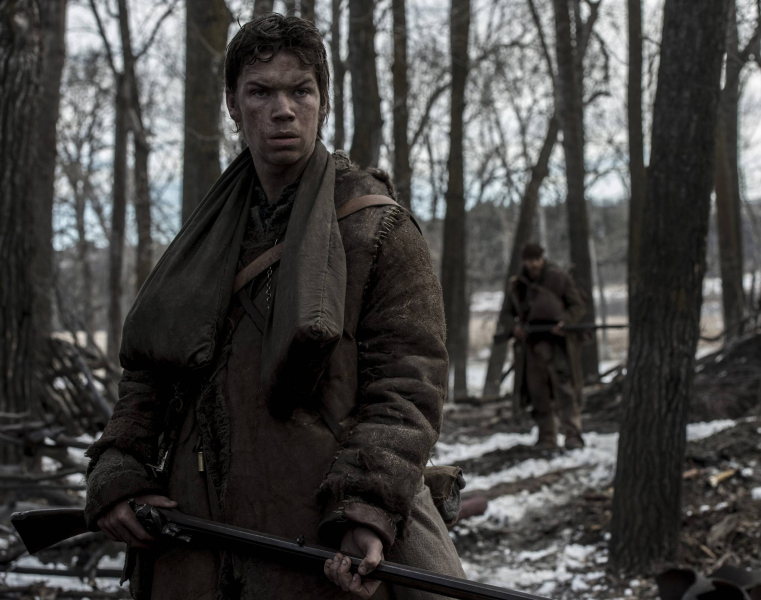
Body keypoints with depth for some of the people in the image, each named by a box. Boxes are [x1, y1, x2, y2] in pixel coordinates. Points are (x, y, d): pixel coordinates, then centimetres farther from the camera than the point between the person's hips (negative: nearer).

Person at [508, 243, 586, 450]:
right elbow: (511, 313, 22)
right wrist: (515, 326, 0)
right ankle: (546, 438, 12)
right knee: (538, 392, 5)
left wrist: (565, 321, -15)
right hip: (532, 342, 4)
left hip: (558, 340, -4)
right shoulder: (517, 285, 11)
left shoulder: (559, 278, 1)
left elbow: (578, 306, 3)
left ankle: (573, 435, -14)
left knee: (565, 387, -13)